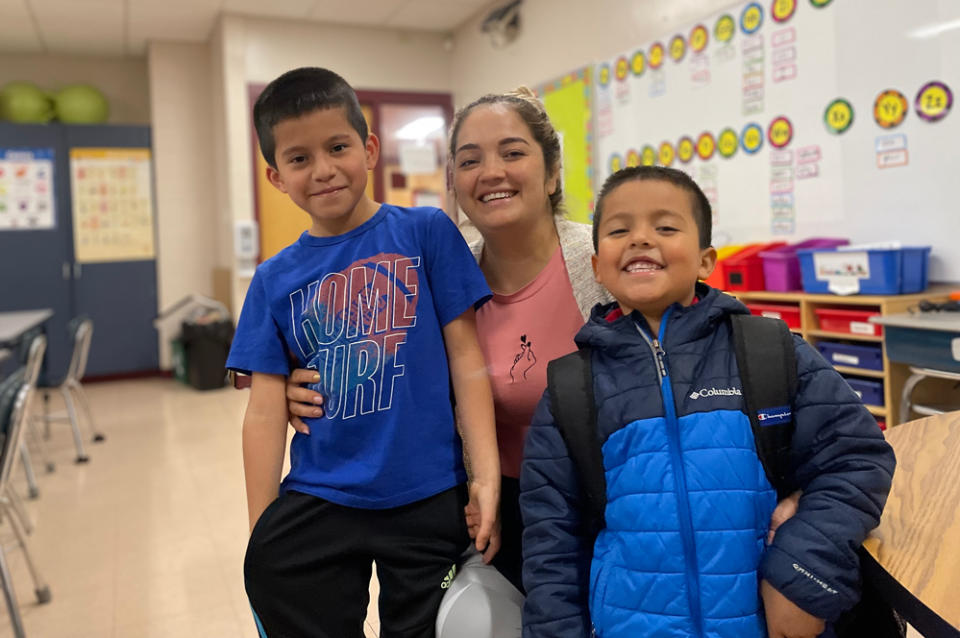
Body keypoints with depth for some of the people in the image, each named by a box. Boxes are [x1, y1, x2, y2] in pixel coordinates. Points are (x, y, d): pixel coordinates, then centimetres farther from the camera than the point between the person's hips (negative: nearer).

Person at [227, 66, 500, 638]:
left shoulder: (427, 232, -3)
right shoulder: (276, 280, 3)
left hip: (429, 500, -1)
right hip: (316, 505, 2)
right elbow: (266, 410, 2)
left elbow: (466, 356, -4)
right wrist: (261, 534, 2)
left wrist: (487, 474, -10)